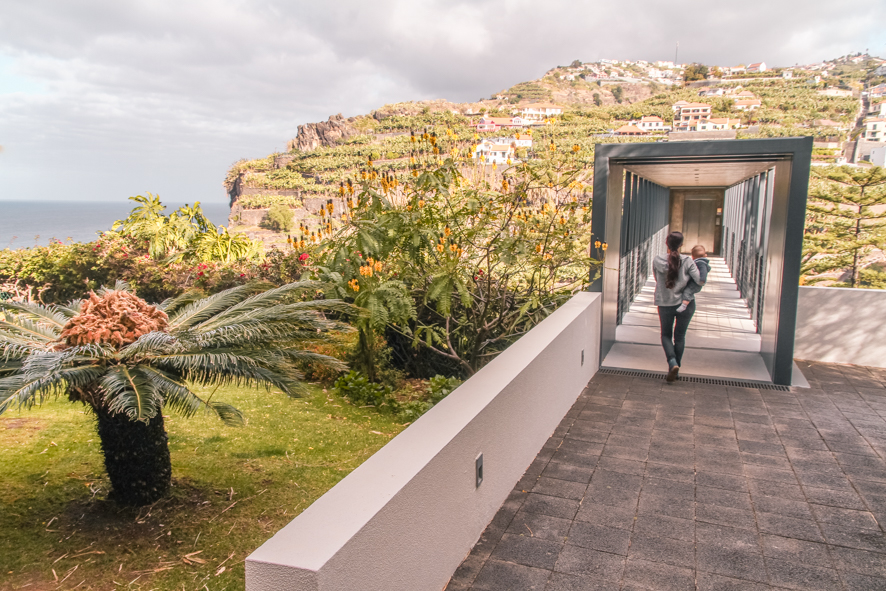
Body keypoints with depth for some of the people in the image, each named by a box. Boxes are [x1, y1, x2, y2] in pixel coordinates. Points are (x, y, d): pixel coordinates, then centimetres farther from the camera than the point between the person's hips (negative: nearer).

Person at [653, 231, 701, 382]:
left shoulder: (657, 260, -11)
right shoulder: (687, 261, -14)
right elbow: (700, 280, -14)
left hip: (665, 303, 0)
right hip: (686, 303, 0)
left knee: (666, 334, 16)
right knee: (680, 336, 15)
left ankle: (672, 362, -7)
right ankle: (676, 367, 20)